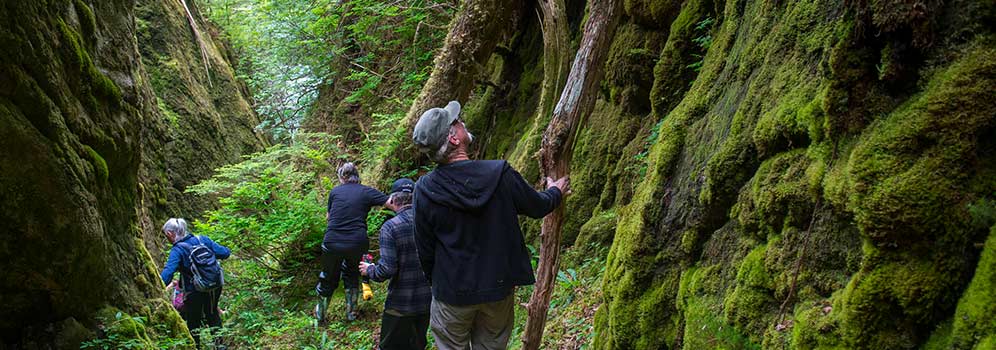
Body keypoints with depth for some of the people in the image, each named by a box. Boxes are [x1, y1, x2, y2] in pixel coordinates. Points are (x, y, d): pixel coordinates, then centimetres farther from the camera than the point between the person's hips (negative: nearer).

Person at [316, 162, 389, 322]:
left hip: (332, 243, 1)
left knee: (328, 278, 21)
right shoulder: (367, 192, 1)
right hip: (357, 243, 0)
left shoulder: (334, 191, 6)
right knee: (352, 274, 27)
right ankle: (351, 312, 32)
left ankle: (320, 313, 39)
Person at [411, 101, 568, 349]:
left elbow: (424, 248, -5)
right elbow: (537, 207, 0)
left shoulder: (424, 190, -17)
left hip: (452, 293, -1)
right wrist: (556, 192, 23)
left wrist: (434, 281, 14)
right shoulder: (500, 173, -18)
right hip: (498, 287, 1)